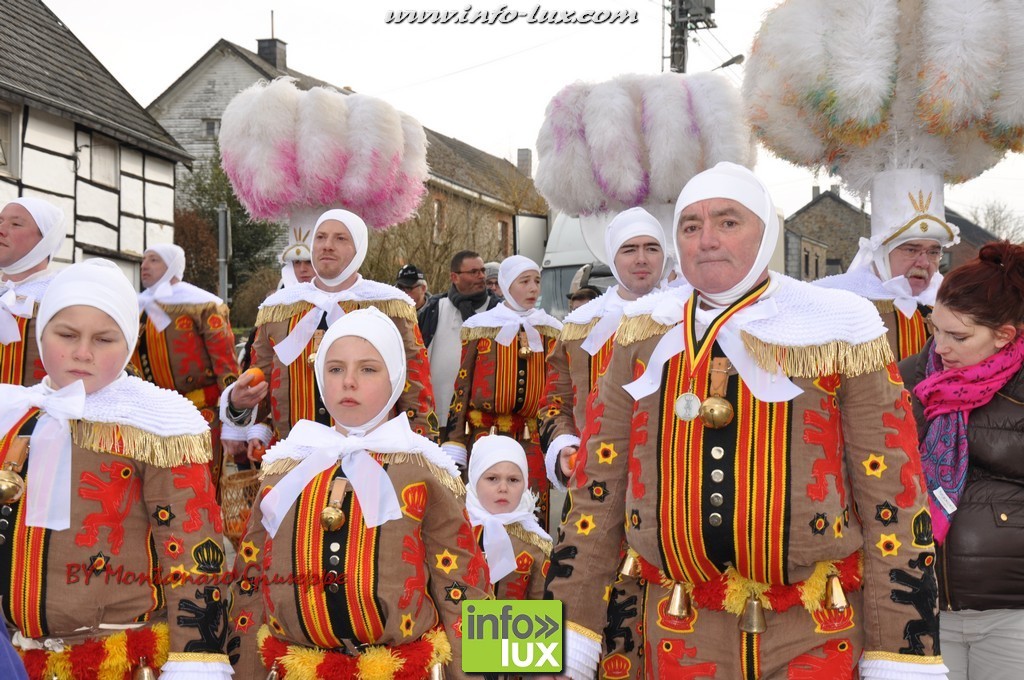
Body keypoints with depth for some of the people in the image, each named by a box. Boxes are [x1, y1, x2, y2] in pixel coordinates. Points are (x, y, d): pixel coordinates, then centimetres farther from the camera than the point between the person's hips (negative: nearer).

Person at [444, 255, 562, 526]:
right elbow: (462, 386, 2)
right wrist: (453, 445, -3)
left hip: (532, 442, 2)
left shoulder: (549, 331, 10)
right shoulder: (480, 327, 3)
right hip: (484, 438, -2)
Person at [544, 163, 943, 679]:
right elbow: (596, 489, 4)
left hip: (818, 634, -2)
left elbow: (893, 499, -5)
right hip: (676, 636, 2)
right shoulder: (643, 337, 2)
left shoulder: (837, 333, -5)